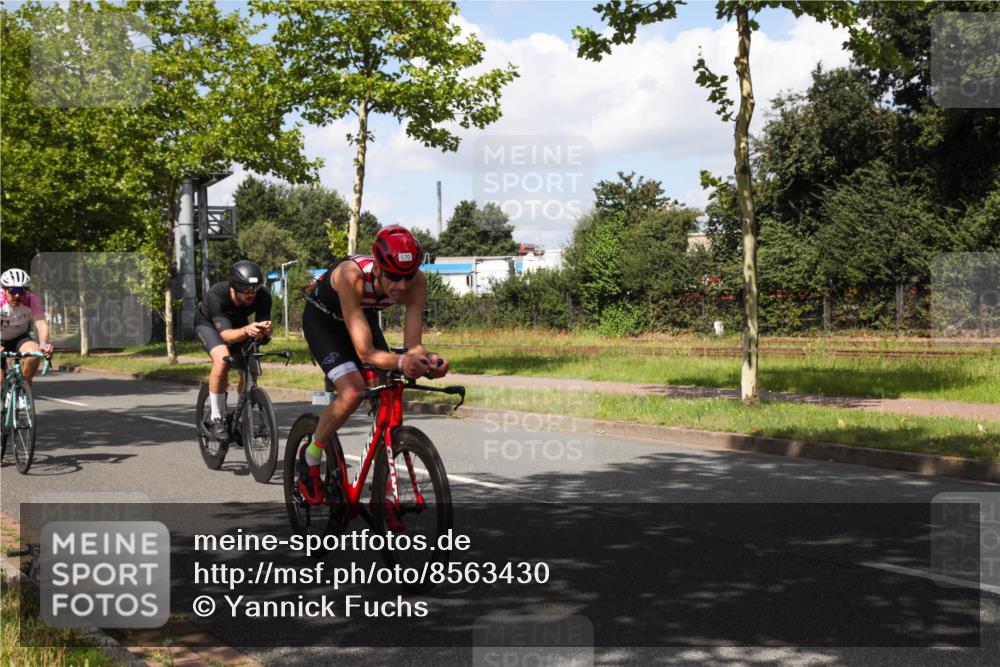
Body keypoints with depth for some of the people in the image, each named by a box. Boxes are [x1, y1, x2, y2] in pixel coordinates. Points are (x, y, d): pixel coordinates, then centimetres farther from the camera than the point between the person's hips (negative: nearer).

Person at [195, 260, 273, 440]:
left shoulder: (263, 296, -31)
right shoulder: (216, 295, -40)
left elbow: (262, 334, -30)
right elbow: (226, 334, -45)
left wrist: (265, 330, -53)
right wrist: (246, 331, -65)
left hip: (238, 322, 4)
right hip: (208, 323, -4)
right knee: (222, 359, -30)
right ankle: (216, 418, -17)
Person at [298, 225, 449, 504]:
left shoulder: (416, 282, -29)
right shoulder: (352, 275, -42)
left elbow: (412, 344, -28)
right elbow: (365, 352, -43)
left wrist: (427, 359, -50)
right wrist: (401, 362, -61)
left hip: (365, 317, 5)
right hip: (322, 319, -5)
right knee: (352, 392, -26)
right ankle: (310, 456, 0)